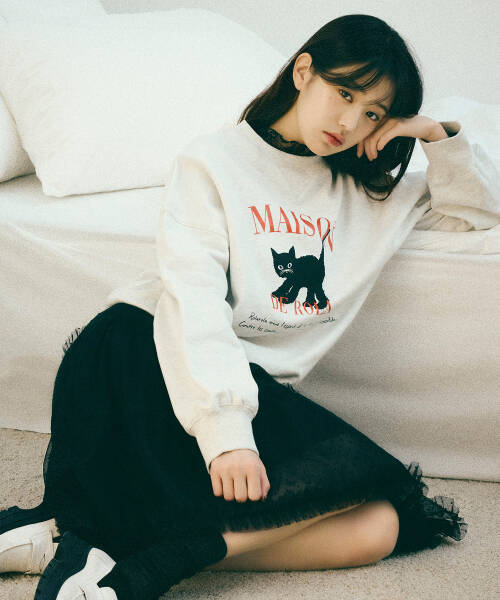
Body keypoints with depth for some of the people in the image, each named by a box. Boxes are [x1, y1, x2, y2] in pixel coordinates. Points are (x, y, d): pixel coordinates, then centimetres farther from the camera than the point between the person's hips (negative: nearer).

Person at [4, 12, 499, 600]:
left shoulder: (370, 188, 21)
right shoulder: (213, 160, 4)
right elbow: (193, 294, -11)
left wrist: (440, 133, 10)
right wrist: (226, 429, -26)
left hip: (253, 381, 6)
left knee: (377, 527, -22)